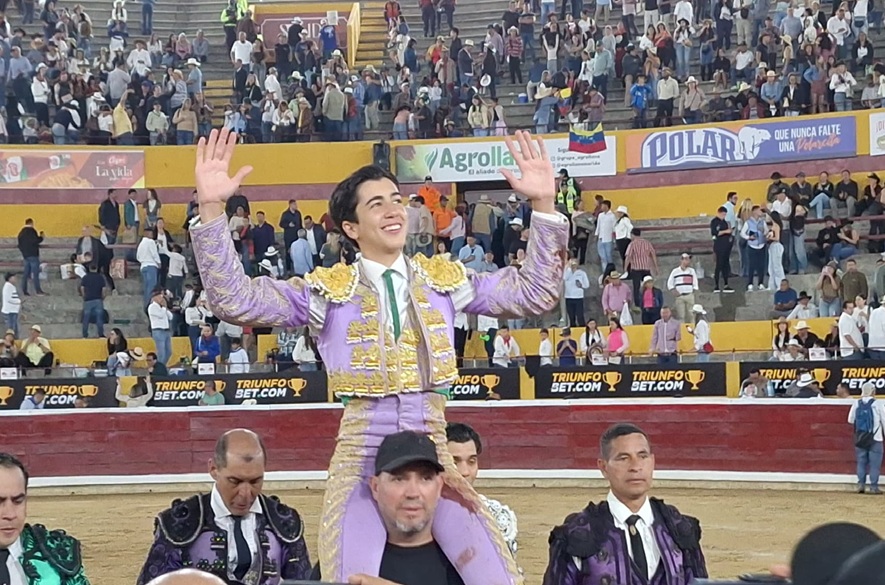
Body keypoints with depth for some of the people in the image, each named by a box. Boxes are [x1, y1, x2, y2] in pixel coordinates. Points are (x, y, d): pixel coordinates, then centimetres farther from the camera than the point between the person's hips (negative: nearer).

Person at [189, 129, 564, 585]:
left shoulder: (443, 278, 9)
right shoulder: (328, 290, 2)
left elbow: (533, 293, 7)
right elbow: (235, 300, -6)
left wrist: (543, 205, -4)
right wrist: (211, 209, -17)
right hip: (362, 456, -2)